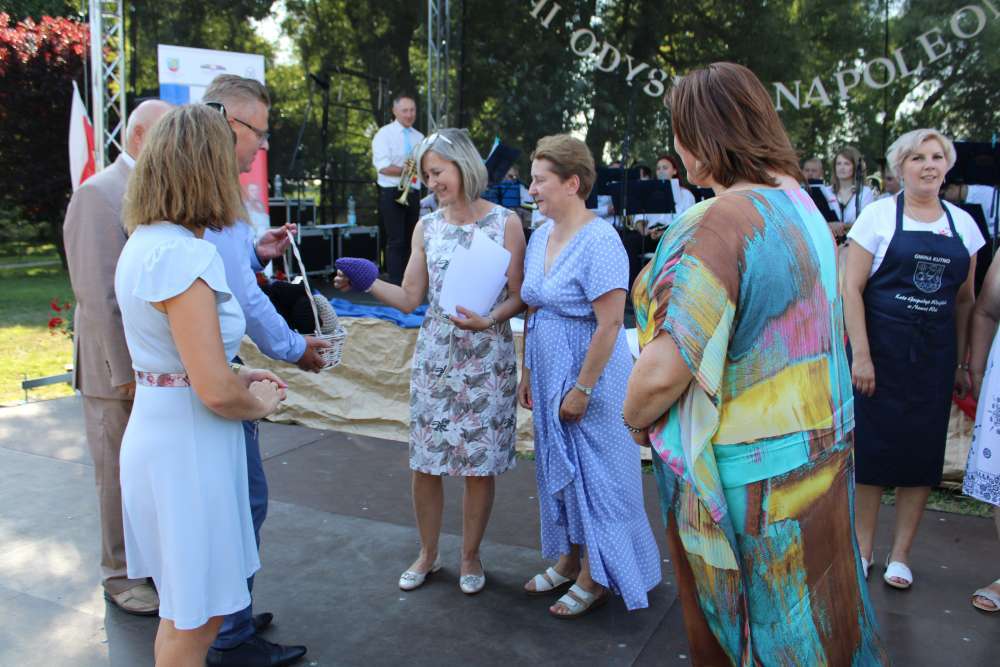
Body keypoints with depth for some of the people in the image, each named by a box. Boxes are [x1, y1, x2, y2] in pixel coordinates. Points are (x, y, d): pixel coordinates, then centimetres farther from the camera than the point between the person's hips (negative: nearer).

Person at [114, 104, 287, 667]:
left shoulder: (145, 242, 7)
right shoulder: (184, 255, -23)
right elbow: (216, 391, -25)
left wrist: (240, 377, 11)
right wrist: (259, 404, -5)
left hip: (157, 427, 9)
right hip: (188, 445, -9)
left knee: (186, 610, 25)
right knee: (194, 619, 9)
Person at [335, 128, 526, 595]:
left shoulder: (505, 223, -2)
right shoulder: (427, 228, 8)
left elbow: (518, 297, -2)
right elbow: (409, 298, 4)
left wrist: (488, 320, -20)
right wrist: (365, 284, -10)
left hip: (487, 357, -3)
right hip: (435, 354, 3)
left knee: (480, 463, 5)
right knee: (425, 462, 6)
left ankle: (470, 556, 26)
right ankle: (427, 553, 28)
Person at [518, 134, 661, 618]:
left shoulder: (598, 241, -19)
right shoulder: (541, 236, 6)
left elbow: (609, 324, -22)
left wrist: (581, 389, -20)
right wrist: (528, 372, 13)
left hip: (588, 377, -8)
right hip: (549, 376, 8)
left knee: (591, 471, 5)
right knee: (558, 467, 18)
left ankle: (596, 577, 22)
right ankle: (568, 559, 36)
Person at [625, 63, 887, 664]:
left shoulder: (721, 221, -24)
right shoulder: (802, 204, 4)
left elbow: (663, 370, -28)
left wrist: (635, 418, -8)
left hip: (747, 469, -8)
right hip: (818, 448, 8)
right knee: (808, 615, 24)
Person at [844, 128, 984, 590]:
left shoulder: (962, 223, 9)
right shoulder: (879, 215, -4)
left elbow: (965, 300, 13)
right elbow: (851, 288, -8)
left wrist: (962, 362, 9)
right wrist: (860, 354, -14)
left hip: (934, 355, 4)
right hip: (881, 348, -3)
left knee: (923, 452, 7)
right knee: (872, 446, 2)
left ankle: (900, 554, 22)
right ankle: (863, 548, 20)